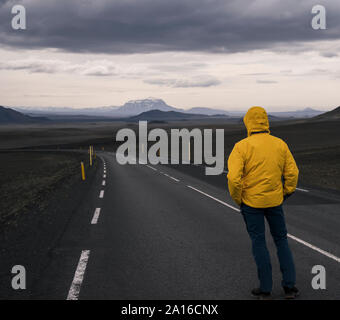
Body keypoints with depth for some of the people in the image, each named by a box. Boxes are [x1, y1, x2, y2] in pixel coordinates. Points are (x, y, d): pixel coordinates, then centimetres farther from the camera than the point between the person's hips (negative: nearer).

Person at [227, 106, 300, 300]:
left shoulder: (242, 146, -13)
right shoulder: (280, 144, -1)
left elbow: (234, 177, -19)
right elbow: (292, 173, 0)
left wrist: (237, 199, -4)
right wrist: (286, 193, 14)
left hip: (251, 202, -3)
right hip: (275, 200, 3)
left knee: (259, 242, 8)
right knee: (281, 240, 16)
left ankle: (266, 288, 13)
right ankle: (290, 286, 16)